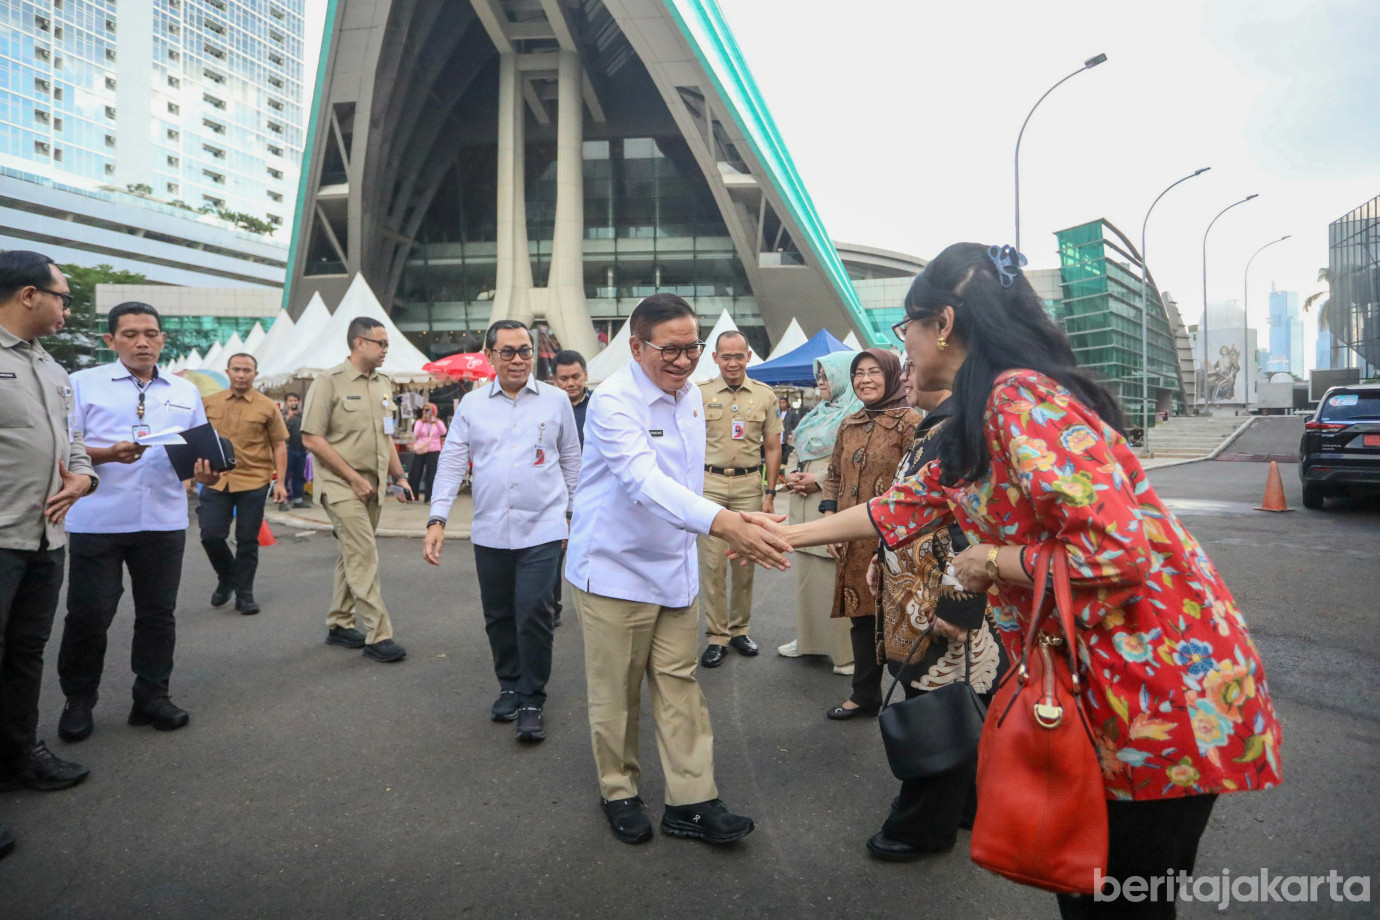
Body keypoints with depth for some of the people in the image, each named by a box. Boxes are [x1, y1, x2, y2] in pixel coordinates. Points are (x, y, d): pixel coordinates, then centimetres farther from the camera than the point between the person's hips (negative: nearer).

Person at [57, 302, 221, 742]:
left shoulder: (186, 391, 14)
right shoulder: (83, 384, 4)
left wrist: (207, 471, -6)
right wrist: (108, 454, -20)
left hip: (164, 521, 3)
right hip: (97, 521, -3)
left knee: (158, 613, 8)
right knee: (88, 614, 3)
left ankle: (152, 694, 21)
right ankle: (78, 701, 20)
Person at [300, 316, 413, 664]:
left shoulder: (383, 383, 12)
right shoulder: (330, 382, -10)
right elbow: (312, 438, -13)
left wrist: (399, 476, 12)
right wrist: (353, 478, -15)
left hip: (372, 485, 7)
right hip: (341, 484, -7)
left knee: (352, 556, 14)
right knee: (364, 557, -11)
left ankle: (339, 625, 26)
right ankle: (378, 636, -7)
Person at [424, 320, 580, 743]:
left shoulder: (555, 400, 3)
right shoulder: (472, 404, 5)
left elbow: (571, 460, 11)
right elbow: (451, 463, 3)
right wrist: (437, 519, -6)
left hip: (541, 529, -2)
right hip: (489, 531, 2)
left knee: (533, 616, -8)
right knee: (498, 617, 12)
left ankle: (532, 701, 9)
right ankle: (510, 687, 33)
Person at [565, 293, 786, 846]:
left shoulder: (690, 394, 4)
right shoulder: (613, 401, -21)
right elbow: (645, 481, -37)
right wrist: (720, 521, -50)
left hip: (676, 567, 6)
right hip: (615, 570, -6)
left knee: (680, 686, 9)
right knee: (616, 694, 8)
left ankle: (692, 802, 18)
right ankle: (619, 794, 28)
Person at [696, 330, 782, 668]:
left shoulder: (764, 395, 6)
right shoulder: (700, 394, 2)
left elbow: (772, 447, 9)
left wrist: (770, 494, 3)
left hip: (749, 484, 2)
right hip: (710, 484, -1)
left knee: (746, 561, 8)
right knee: (712, 562, -1)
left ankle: (739, 628, 24)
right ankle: (716, 635, 9)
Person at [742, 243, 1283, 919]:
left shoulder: (1022, 400, -22)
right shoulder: (981, 422, 9)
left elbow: (1118, 552, -30)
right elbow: (913, 503, 18)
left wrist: (993, 563, -15)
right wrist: (791, 534, 21)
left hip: (1161, 687, -9)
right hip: (1104, 684, 9)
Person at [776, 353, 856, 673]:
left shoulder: (856, 413, -9)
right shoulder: (816, 413, 20)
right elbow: (798, 451, 25)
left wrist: (820, 479, -16)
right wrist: (792, 475, 5)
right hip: (804, 505, 9)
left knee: (836, 576, -6)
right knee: (807, 573, 14)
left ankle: (846, 650, 4)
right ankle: (809, 637, 26)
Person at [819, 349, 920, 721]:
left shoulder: (908, 421, -8)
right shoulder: (849, 425, 12)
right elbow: (834, 477, 17)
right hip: (854, 541, 6)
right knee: (861, 613, 14)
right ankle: (865, 695, 29)